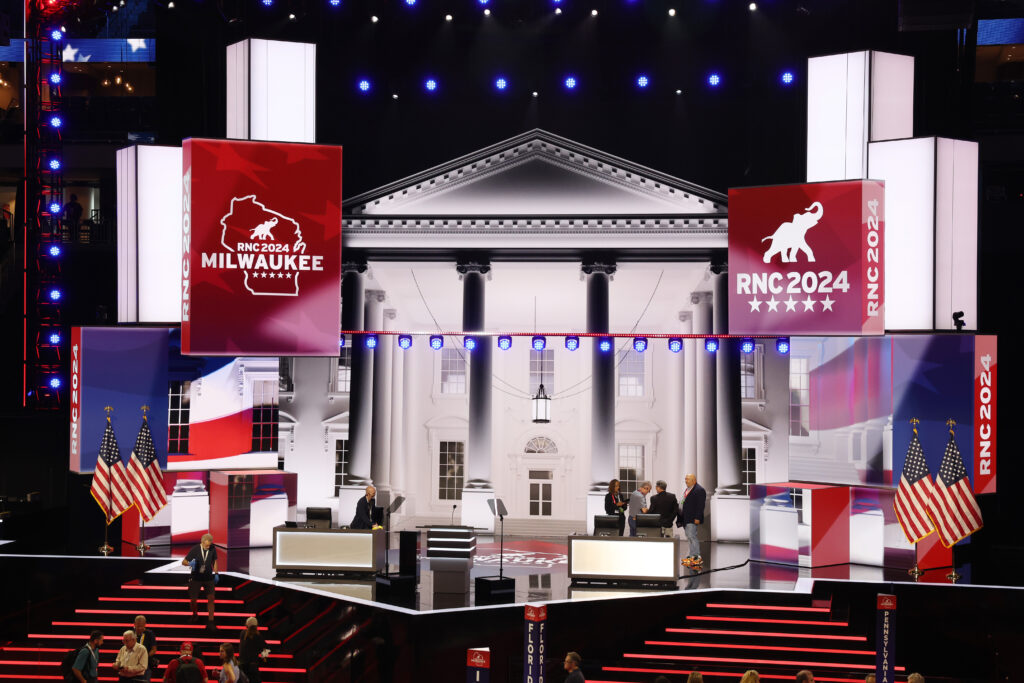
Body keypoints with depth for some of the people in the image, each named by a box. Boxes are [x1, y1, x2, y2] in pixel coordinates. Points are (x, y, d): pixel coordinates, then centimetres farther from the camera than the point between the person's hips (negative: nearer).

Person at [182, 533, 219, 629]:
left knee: (211, 598, -7)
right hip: (196, 578, -1)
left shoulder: (213, 549, -7)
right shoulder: (195, 550, -15)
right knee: (193, 599, 6)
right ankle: (195, 615, 36)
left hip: (208, 578, 1)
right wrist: (189, 563, -31)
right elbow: (184, 561, -10)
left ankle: (210, 621, -2)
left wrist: (216, 573, 6)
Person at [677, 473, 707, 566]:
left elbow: (700, 505, -16)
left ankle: (697, 557, -8)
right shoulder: (687, 490, 19)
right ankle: (691, 556, 14)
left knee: (692, 536, -12)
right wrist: (681, 517, 20)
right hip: (685, 519, 10)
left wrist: (697, 518, -21)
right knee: (689, 538, 10)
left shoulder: (699, 490, -11)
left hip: (692, 519, -10)